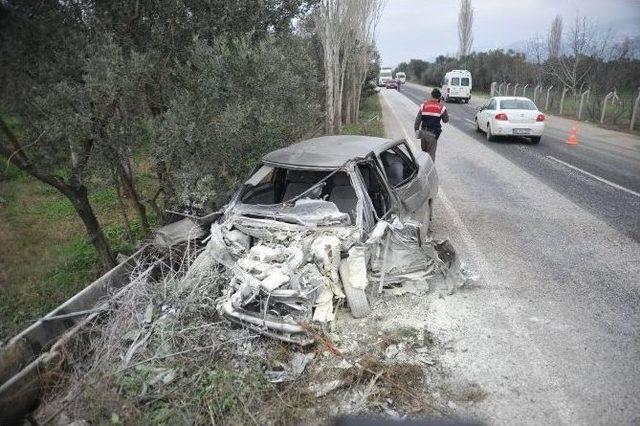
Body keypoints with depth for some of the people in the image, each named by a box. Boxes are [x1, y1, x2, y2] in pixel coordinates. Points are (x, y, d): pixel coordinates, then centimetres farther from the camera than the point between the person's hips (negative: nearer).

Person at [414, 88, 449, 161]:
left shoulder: (424, 105, 1)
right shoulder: (441, 108, -4)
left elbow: (418, 119, -2)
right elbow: (446, 120, 8)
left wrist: (416, 130, 6)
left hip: (423, 132, 3)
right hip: (433, 134, -3)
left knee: (424, 151, 19)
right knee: (431, 153, 3)